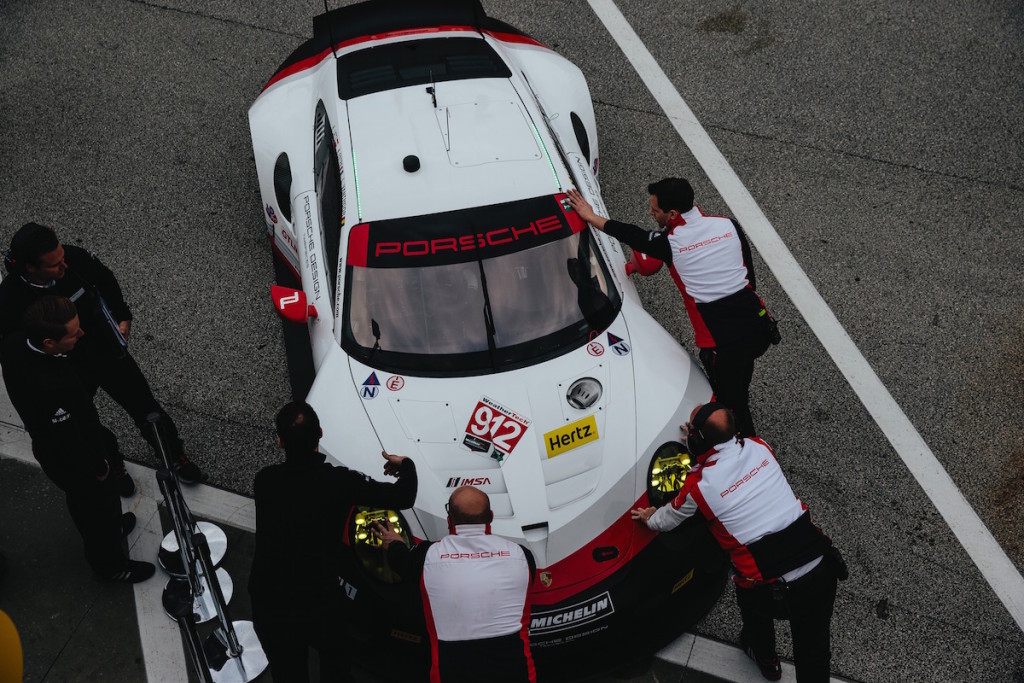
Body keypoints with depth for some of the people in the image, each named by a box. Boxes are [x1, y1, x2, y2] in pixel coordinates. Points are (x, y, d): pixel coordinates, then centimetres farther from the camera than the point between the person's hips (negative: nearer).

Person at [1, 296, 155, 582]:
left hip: (51, 449, 7)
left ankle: (110, 527, 63)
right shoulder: (48, 388, -46)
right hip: (75, 463, -7)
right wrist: (98, 466, -11)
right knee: (100, 507, 22)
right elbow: (69, 441, -31)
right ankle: (110, 564, 48)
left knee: (83, 502, 34)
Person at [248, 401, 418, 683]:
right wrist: (406, 465, 8)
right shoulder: (340, 480, -18)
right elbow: (403, 497, -12)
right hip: (321, 603, -2)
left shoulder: (264, 481, -11)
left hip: (269, 605, 2)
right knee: (334, 659, 29)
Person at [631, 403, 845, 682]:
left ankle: (766, 659, 60)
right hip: (820, 573, 2)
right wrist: (704, 437, 37)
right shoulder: (758, 448, 1)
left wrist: (650, 518, 35)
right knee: (814, 655, 18)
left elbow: (667, 520, 14)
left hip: (773, 594, -2)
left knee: (752, 599, 35)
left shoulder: (698, 485, -9)